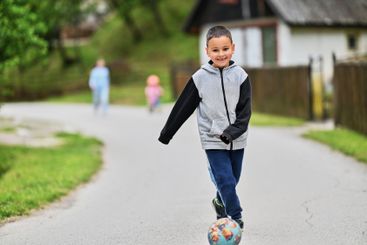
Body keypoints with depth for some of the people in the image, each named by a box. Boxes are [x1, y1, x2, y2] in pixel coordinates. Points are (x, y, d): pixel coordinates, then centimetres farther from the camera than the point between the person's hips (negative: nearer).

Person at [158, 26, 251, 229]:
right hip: (213, 140, -2)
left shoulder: (240, 76, -3)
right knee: (226, 181, -12)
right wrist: (166, 134, 6)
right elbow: (183, 107, 2)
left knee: (230, 181, 15)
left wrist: (232, 132, -18)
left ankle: (220, 202, 44)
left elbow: (245, 111, -4)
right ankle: (237, 218, -1)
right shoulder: (200, 78, -5)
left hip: (236, 140, 2)